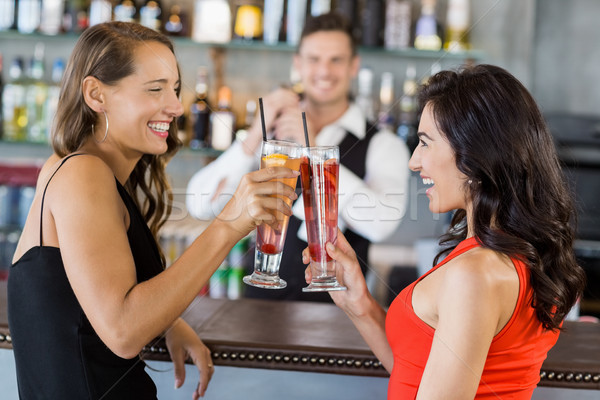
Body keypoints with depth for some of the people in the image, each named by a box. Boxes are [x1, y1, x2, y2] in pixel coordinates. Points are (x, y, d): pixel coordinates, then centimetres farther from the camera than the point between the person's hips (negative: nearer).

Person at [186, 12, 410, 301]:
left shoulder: (383, 145, 1)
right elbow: (200, 206, -3)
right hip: (262, 297, 2)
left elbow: (381, 223, -18)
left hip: (334, 309, -1)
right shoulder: (270, 134, 8)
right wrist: (255, 136, -14)